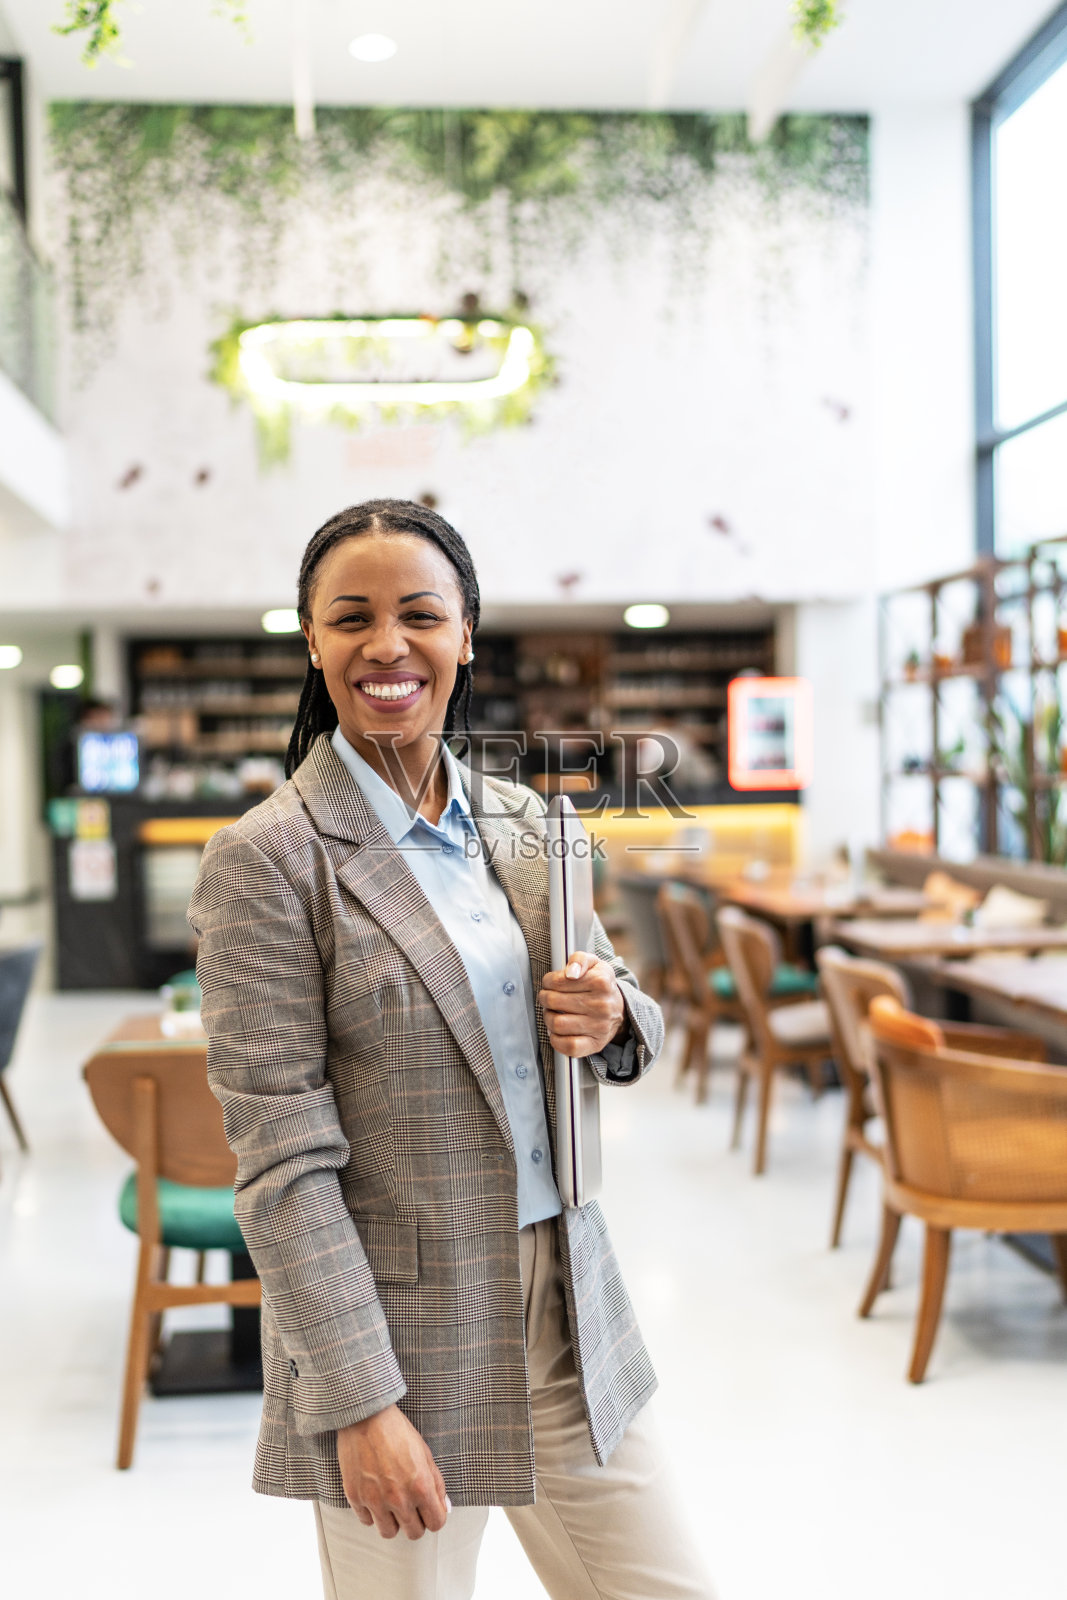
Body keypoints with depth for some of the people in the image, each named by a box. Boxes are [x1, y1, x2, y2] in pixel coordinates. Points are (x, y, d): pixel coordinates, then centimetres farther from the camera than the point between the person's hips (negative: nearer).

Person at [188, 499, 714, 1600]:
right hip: (394, 1333, -5)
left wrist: (614, 1016, -9)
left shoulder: (523, 820, 5)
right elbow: (283, 1159, -15)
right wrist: (363, 1403, -16)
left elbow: (616, 1017, 15)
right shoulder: (265, 860, -13)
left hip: (567, 1306, 6)